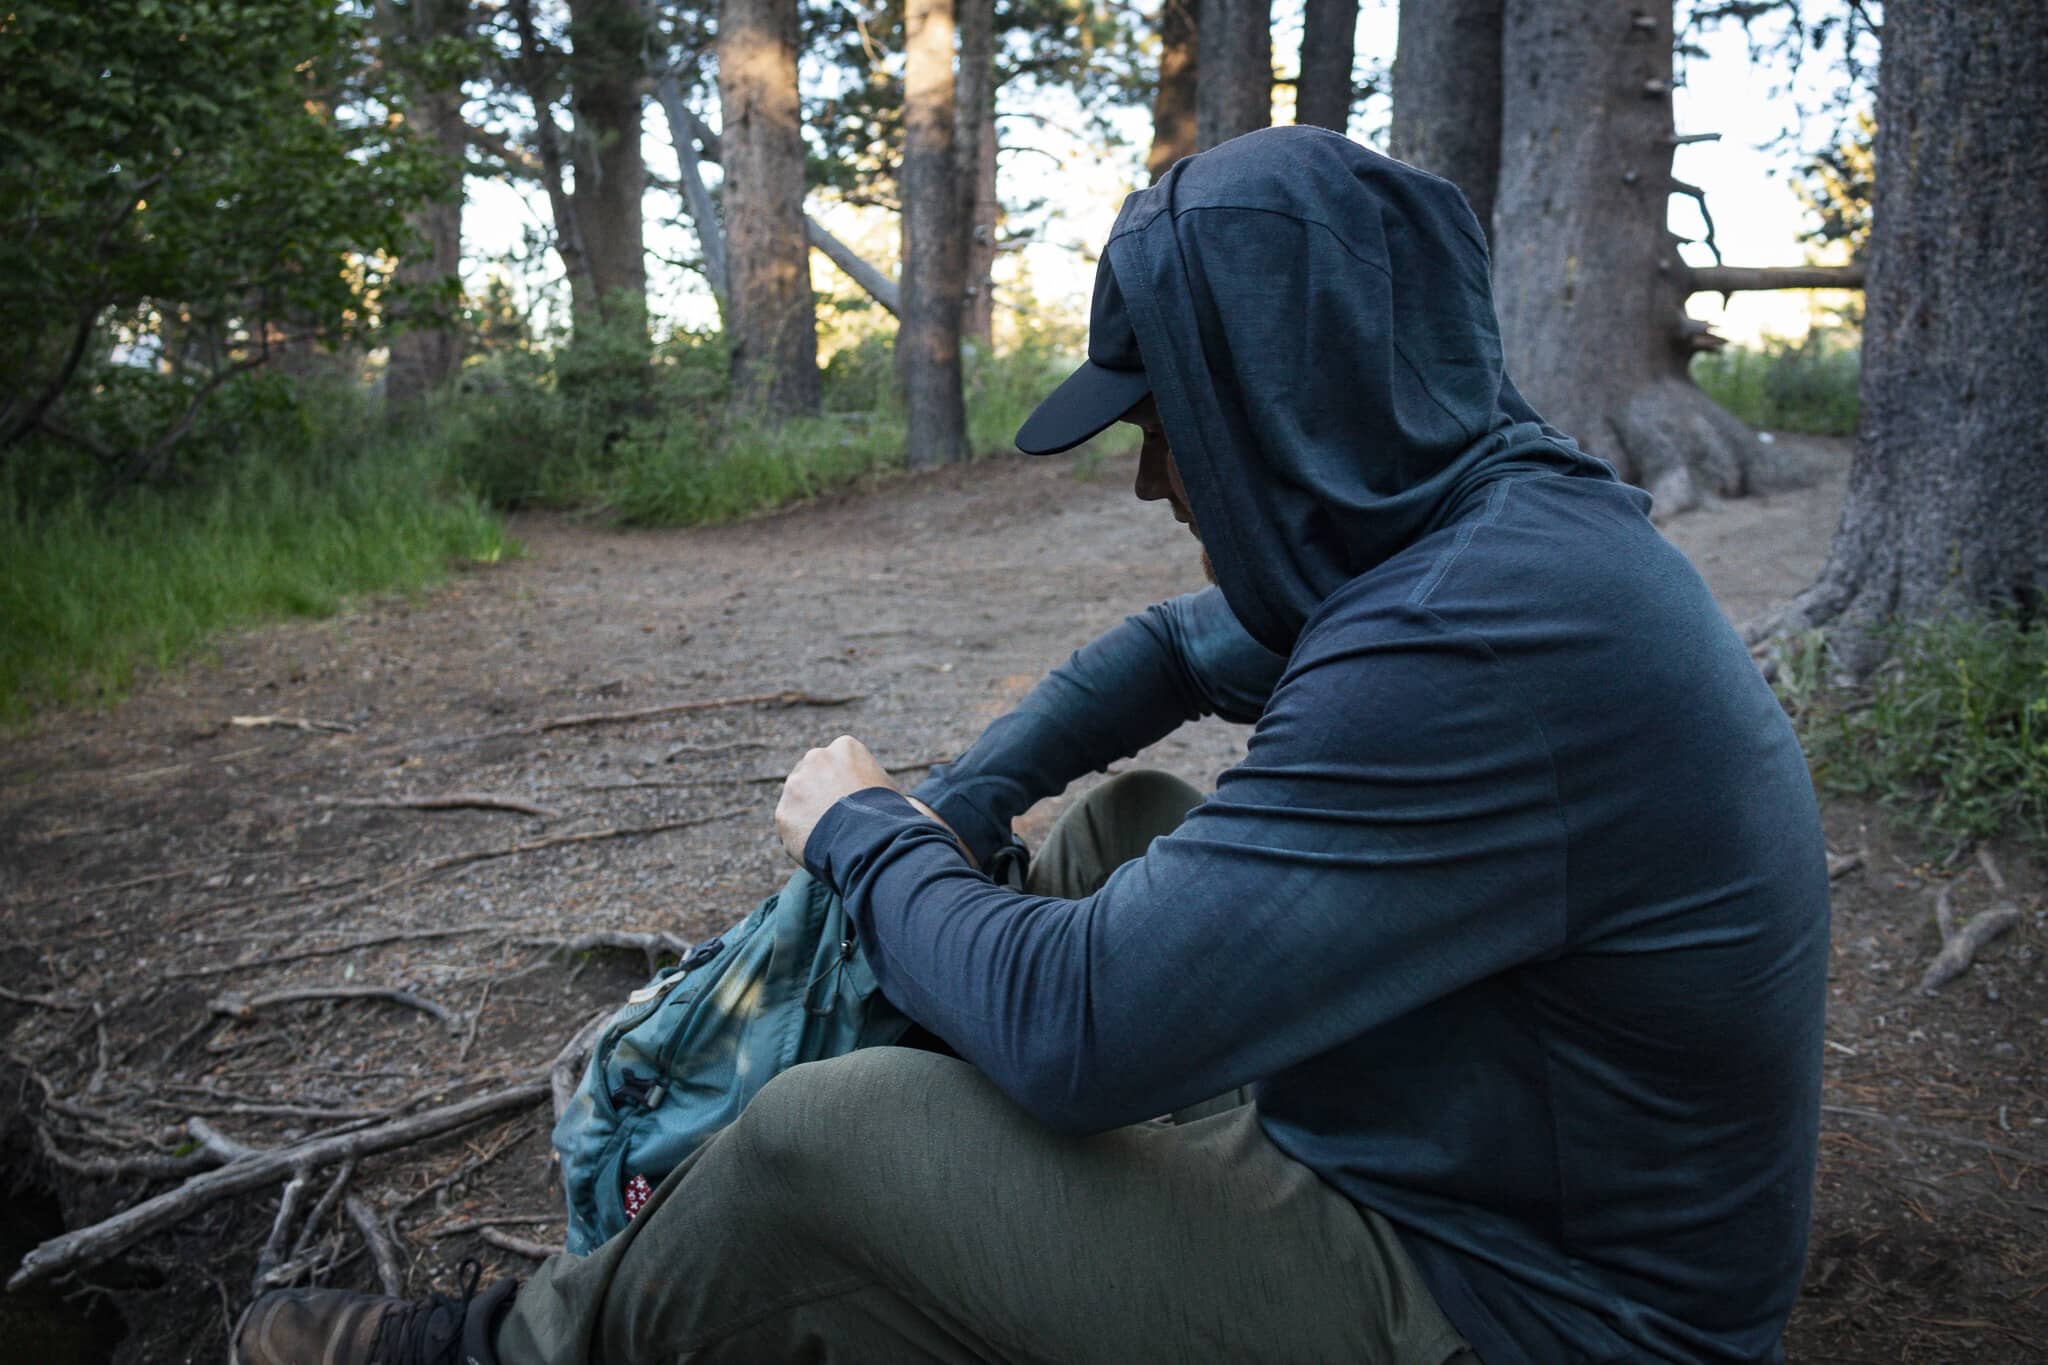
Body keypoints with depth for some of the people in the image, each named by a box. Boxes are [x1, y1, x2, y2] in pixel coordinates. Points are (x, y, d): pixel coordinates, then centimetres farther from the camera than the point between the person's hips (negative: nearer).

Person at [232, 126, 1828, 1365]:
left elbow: (1082, 1030, -30)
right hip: (1449, 1136, 9)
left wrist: (862, 833, -10)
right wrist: (949, 815, 5)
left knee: (818, 1148, -15)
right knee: (1127, 819, 15)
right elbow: (1174, 647, 17)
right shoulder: (1486, 522, 2)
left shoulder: (1484, 640, -31)